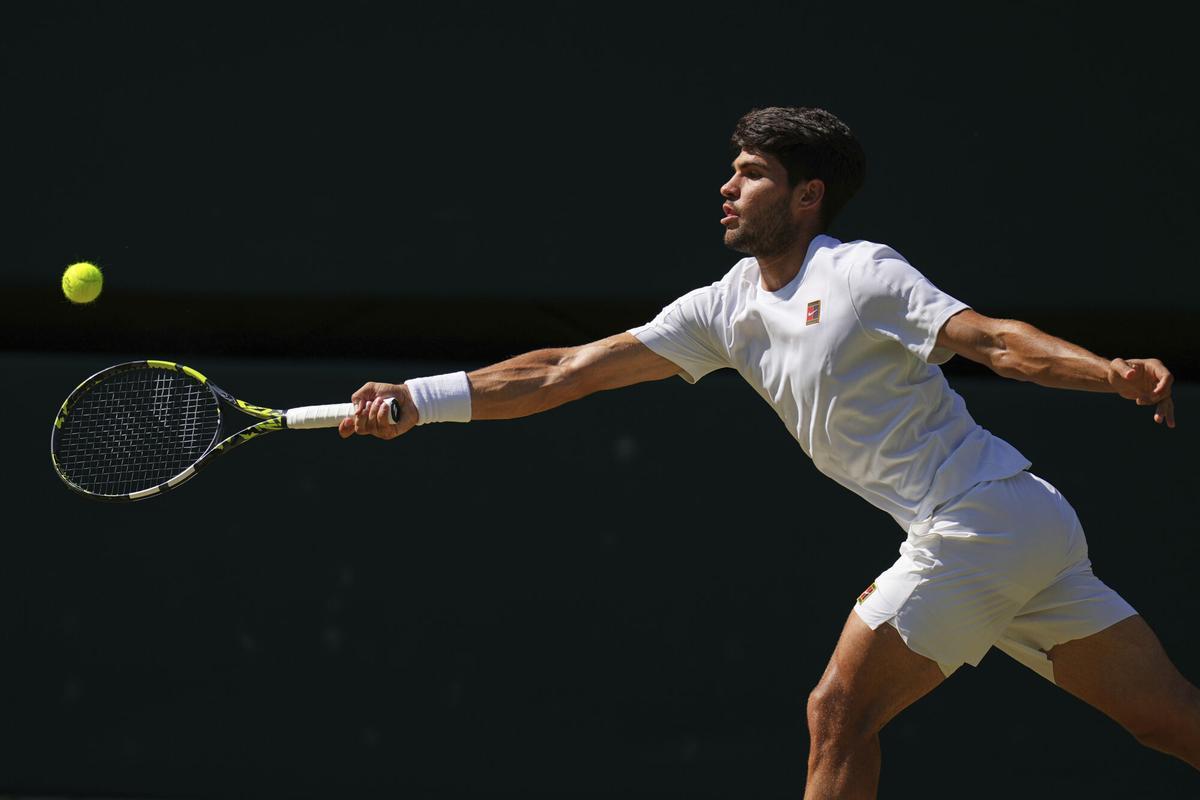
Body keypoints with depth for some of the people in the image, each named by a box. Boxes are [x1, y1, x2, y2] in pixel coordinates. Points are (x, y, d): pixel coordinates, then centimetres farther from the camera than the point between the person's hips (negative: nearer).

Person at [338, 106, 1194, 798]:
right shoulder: (726, 310, 13)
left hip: (986, 515, -7)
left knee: (840, 714, -6)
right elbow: (566, 372, 12)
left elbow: (996, 340, -17)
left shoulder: (863, 273, -9)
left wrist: (1115, 374, -33)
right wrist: (417, 401, 8)